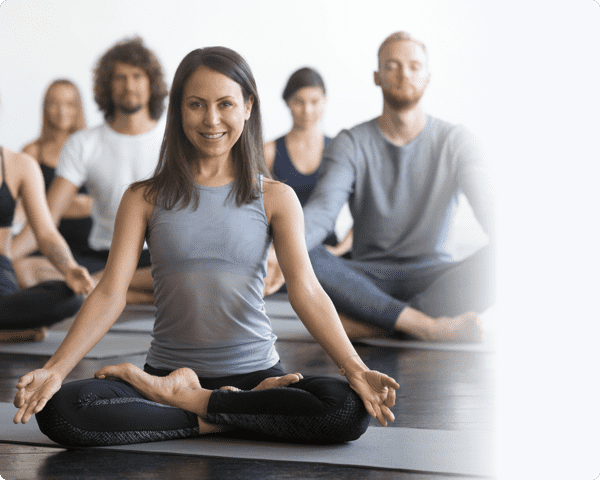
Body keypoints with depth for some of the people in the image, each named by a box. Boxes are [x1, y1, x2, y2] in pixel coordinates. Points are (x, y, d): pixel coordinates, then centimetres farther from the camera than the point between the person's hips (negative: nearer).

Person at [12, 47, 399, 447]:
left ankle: (193, 400, -12)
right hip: (166, 373, 0)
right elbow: (111, 293, -4)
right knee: (56, 410, -26)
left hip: (256, 372, 1)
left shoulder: (275, 198, 4)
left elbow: (306, 291, -7)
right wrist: (55, 370, -19)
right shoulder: (145, 199, 5)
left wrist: (355, 370, -23)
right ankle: (209, 422, -14)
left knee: (350, 411, -30)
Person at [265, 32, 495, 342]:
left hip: (430, 275, 0)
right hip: (368, 278, 0)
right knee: (306, 257, -31)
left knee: (481, 272, -32)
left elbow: (487, 208, -10)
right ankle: (425, 325, -35)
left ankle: (365, 324, -34)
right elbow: (322, 210, -14)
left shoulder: (454, 141, 3)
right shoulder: (351, 144, 2)